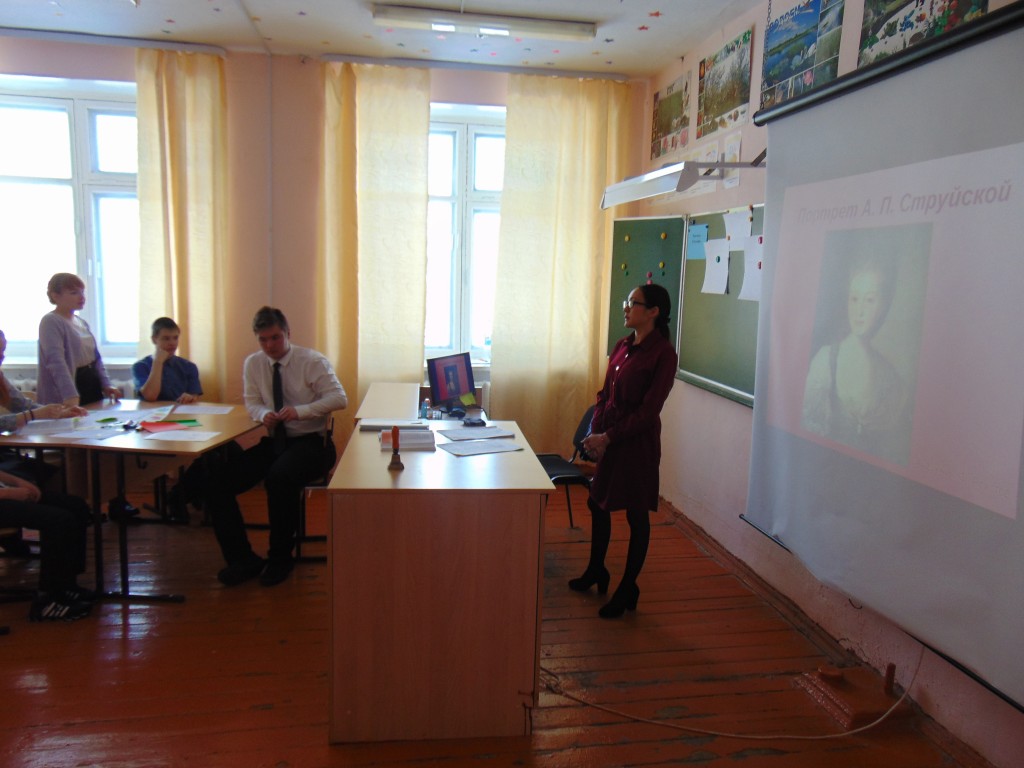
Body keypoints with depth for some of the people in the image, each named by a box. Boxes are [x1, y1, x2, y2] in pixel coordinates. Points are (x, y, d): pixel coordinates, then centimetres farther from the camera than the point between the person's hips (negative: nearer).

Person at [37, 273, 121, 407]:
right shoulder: (50, 322, -12)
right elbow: (56, 362, -25)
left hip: (92, 388, 8)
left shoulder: (82, 323, 14)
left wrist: (106, 385, 4)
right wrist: (70, 396, -35)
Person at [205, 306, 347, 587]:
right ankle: (242, 559, 0)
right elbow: (252, 403, 12)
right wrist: (264, 414, -13)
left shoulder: (312, 361, -8)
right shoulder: (253, 363, 6)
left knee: (280, 478, -37)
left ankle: (280, 558, -14)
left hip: (311, 442, -5)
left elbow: (339, 398, -14)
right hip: (273, 442, 6)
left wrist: (300, 411, -27)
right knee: (215, 484, -13)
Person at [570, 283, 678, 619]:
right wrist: (594, 432, -3)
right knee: (597, 503, 19)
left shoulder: (663, 353, -14)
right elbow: (605, 393, 11)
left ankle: (628, 589, 21)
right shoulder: (622, 346, 8)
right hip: (608, 438, 8)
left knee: (636, 515, 6)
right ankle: (596, 570, 40)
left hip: (638, 442, -8)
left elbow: (648, 410, -17)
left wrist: (608, 437, -18)